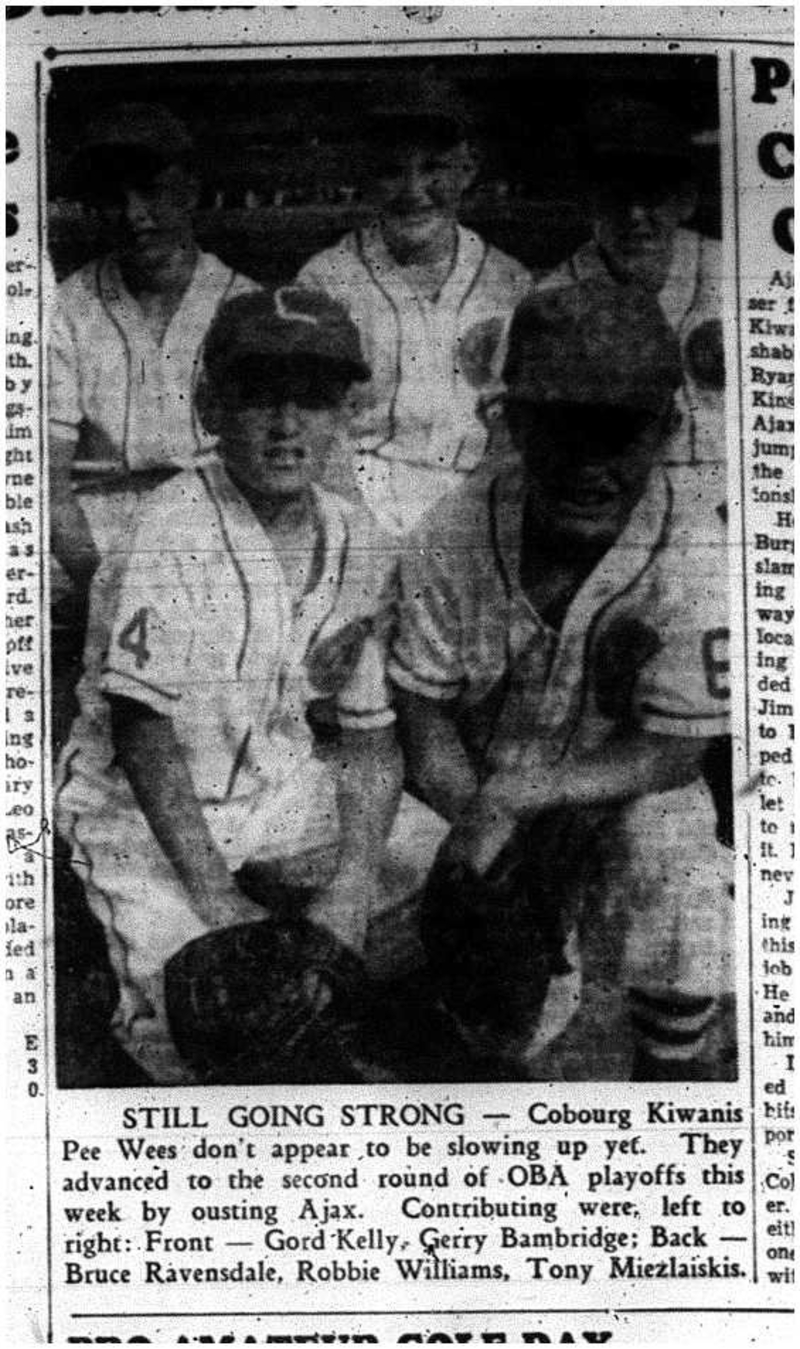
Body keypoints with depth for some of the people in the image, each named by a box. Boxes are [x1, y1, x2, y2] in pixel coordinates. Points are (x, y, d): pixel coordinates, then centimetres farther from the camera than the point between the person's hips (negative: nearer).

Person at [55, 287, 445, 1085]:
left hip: (278, 789, 6)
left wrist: (352, 882, -11)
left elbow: (370, 734, 1)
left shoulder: (356, 542, -4)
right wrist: (216, 898, -25)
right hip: (138, 813, -6)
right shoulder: (171, 529, -21)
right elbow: (140, 728, -24)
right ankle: (151, 1020, 14)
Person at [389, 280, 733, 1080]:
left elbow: (671, 753, -20)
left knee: (670, 848, -33)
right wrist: (477, 821, -24)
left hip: (629, 794, -1)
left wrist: (512, 795, -29)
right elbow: (420, 711, -8)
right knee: (507, 1029, -7)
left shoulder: (693, 557, -22)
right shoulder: (453, 536, -16)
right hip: (488, 801, 2)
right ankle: (512, 1069, 33)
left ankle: (667, 1082, -9)